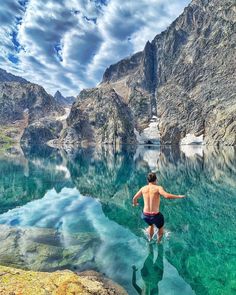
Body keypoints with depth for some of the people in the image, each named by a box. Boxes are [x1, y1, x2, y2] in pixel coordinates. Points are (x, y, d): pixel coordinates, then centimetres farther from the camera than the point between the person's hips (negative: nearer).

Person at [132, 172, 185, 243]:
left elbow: (134, 198, 13)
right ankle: (158, 241, 50)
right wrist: (178, 196, -13)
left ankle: (150, 239, 58)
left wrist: (135, 204, 36)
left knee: (151, 225, 38)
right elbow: (167, 196, -30)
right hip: (155, 216, -4)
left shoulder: (143, 188, 1)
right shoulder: (158, 188, -13)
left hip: (145, 215, 5)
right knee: (161, 227, 30)